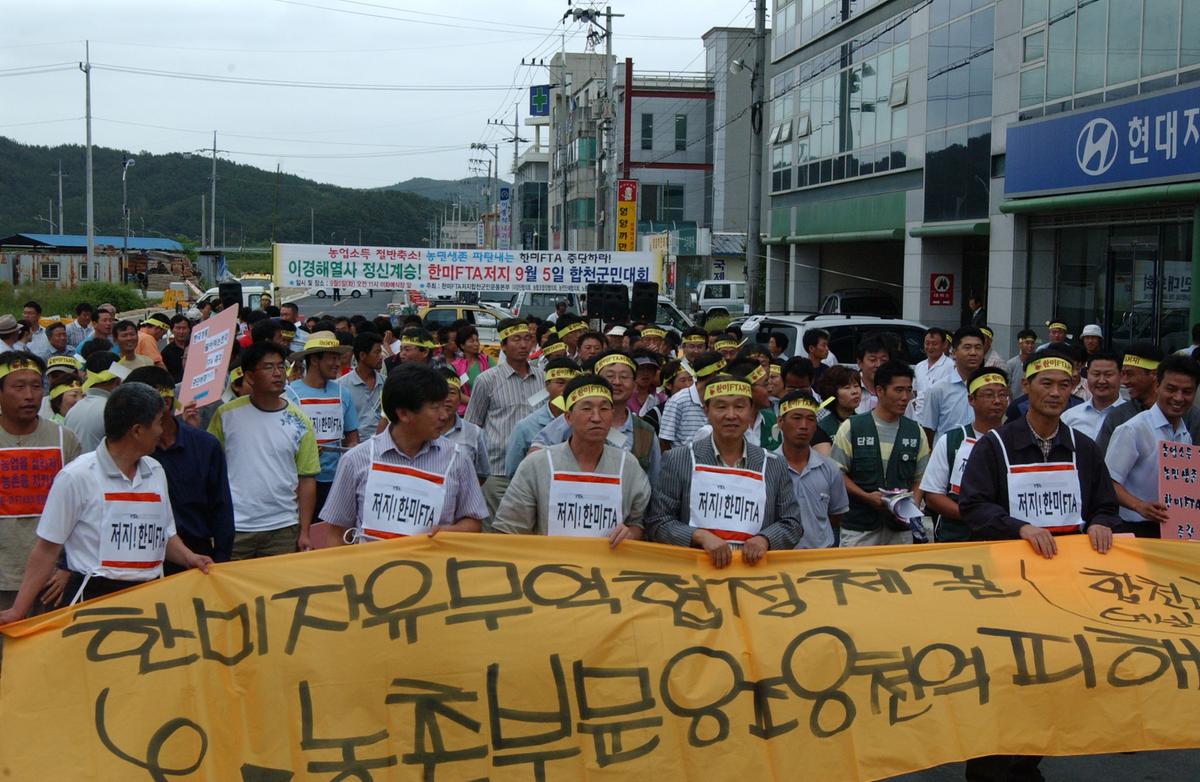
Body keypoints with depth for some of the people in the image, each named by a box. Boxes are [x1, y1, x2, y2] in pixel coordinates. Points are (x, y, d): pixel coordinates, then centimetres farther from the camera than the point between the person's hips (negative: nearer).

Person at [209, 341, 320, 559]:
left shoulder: (300, 422, 2)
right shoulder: (226, 414, 0)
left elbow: (307, 479, 2)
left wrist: (304, 533, -1)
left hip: (283, 530, 1)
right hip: (233, 527, -1)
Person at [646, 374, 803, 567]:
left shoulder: (774, 466, 11)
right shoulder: (678, 460, 5)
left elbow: (792, 524, 14)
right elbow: (657, 523, 3)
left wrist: (765, 539, -5)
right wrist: (701, 536, -10)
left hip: (754, 570, 2)